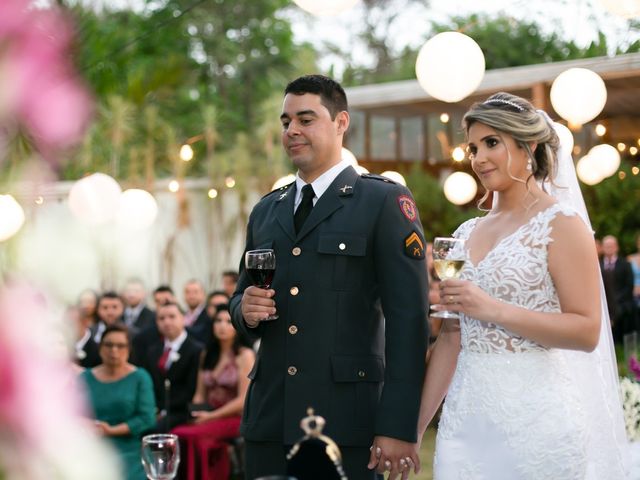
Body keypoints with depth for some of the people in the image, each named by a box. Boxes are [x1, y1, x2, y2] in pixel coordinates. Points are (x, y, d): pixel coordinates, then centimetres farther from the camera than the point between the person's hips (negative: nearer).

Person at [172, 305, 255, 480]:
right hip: (207, 417, 5)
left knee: (189, 435, -31)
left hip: (235, 419, -5)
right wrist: (195, 413, -4)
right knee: (176, 433, -27)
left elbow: (243, 400, -8)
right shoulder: (207, 354, 17)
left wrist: (211, 416, -13)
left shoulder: (245, 355, -1)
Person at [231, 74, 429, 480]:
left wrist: (398, 427, -16)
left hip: (344, 419, -5)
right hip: (269, 418, 5)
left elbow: (408, 318, -9)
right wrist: (245, 310, -2)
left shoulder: (384, 201, -2)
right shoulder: (266, 212, 15)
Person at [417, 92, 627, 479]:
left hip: (534, 414, -5)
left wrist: (493, 309, -20)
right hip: (466, 415, 6)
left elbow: (587, 331, -13)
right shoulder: (467, 234, 11)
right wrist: (417, 423, 8)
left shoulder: (561, 223, -7)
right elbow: (452, 336, 12)